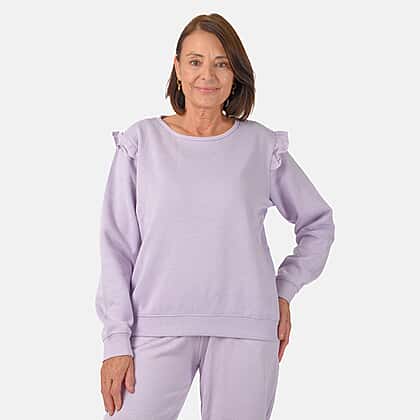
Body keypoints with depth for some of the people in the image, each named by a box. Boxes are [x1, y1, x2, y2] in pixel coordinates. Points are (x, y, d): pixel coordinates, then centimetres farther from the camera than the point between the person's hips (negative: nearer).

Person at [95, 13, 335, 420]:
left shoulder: (262, 145, 5)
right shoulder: (141, 141, 4)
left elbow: (318, 222, 19)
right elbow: (117, 246, 3)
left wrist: (284, 290, 8)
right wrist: (117, 341, -3)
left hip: (245, 331, 1)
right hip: (158, 327, 0)